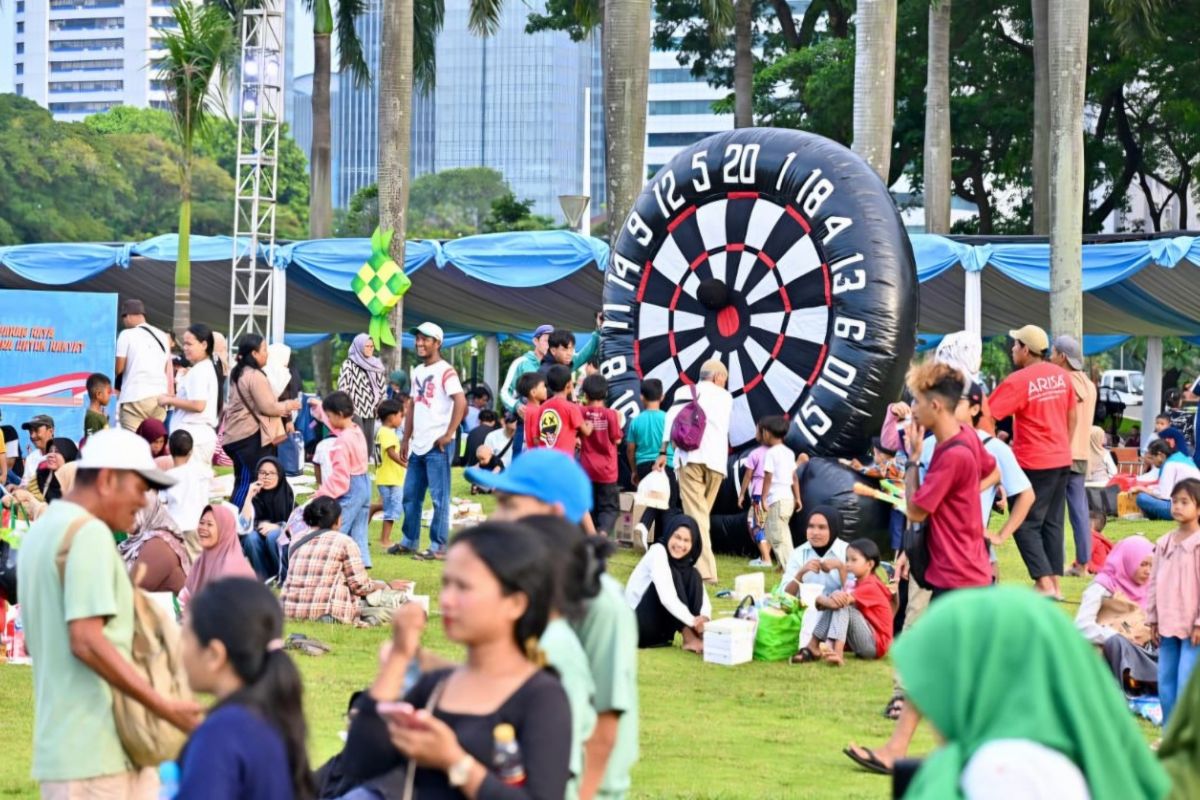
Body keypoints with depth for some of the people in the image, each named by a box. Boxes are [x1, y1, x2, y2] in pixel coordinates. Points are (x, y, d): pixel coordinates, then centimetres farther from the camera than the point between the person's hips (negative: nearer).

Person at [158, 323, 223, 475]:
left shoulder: (199, 371, -12)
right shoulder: (210, 368, 18)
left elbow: (198, 405, -20)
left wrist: (170, 400, -9)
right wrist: (175, 398, 13)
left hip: (192, 437, -10)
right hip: (204, 434, 10)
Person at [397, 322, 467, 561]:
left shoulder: (445, 371, -9)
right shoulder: (417, 372, 16)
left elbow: (461, 402, -19)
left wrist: (448, 434, -20)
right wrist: (406, 439, 17)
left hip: (437, 446, -8)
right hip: (418, 445, 8)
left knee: (439, 497, -4)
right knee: (410, 495, 14)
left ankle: (439, 547, -1)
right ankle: (409, 542, 24)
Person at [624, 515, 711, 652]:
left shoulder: (686, 561, 4)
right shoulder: (658, 551, -18)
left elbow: (702, 596, -7)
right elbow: (666, 597, -31)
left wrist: (704, 618, -29)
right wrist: (693, 621, -38)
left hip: (662, 627, 7)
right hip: (637, 622, -6)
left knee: (692, 576, -11)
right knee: (672, 576, -25)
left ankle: (700, 636, -21)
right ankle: (689, 639, -27)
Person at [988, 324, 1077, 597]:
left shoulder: (1018, 381, -16)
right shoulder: (1061, 375, 4)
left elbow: (987, 414, -17)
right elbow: (1073, 416, 13)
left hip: (1033, 463, -7)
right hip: (1062, 460, 7)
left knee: (1026, 524, 0)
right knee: (1053, 522, 12)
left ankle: (1044, 583, -9)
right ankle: (1056, 583, 11)